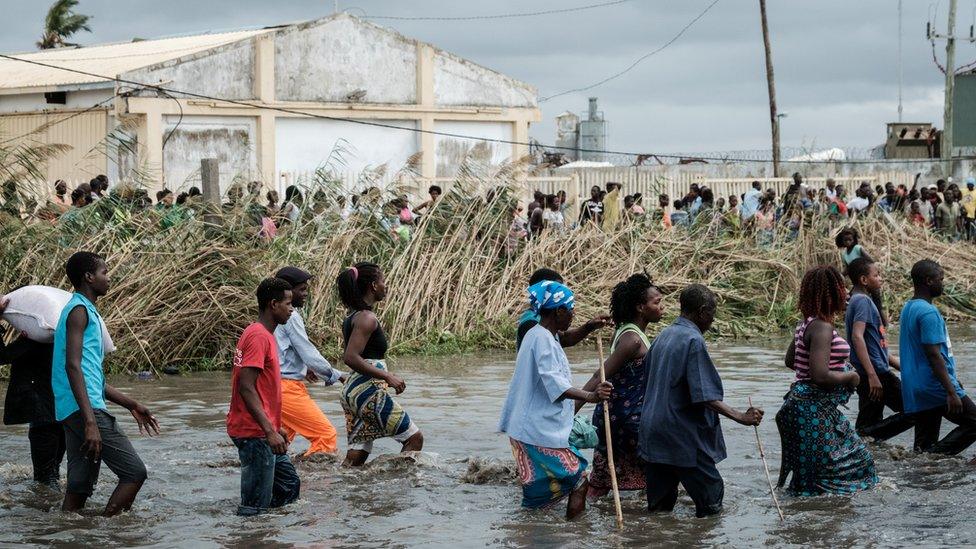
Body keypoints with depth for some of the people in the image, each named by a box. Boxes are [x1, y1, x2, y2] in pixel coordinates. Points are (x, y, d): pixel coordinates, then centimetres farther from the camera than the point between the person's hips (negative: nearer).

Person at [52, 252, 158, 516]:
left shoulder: (85, 311, 23)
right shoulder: (79, 310, -8)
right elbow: (73, 365, -19)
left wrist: (131, 405, 29)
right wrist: (90, 421, -26)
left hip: (72, 413, 10)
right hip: (85, 409, -10)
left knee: (80, 487, 7)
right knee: (134, 472, -9)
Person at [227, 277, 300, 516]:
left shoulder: (264, 335, 16)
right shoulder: (258, 336, -16)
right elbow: (246, 388, -23)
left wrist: (275, 426, 25)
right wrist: (270, 431, -25)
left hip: (264, 433, 11)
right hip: (254, 433, -11)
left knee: (289, 487, 17)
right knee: (255, 506, -7)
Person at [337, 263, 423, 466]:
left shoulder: (352, 317, 15)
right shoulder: (367, 318, -13)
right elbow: (350, 357, -22)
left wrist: (386, 375, 23)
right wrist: (388, 377, -19)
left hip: (352, 389, 10)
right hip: (369, 390, -10)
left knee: (356, 455, 8)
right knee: (414, 438, -2)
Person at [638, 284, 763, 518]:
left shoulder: (663, 336, 13)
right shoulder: (693, 341, -14)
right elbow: (705, 396, -21)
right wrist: (740, 417, -21)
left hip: (652, 434, 9)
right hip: (683, 436, -9)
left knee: (659, 507, 10)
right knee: (711, 495, 1)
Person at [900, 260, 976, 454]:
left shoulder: (908, 308, 14)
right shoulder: (928, 312, -16)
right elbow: (934, 355, -21)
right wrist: (951, 392, -21)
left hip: (915, 392, 9)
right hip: (935, 387, -9)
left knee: (925, 444, 9)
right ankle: (937, 454, -12)